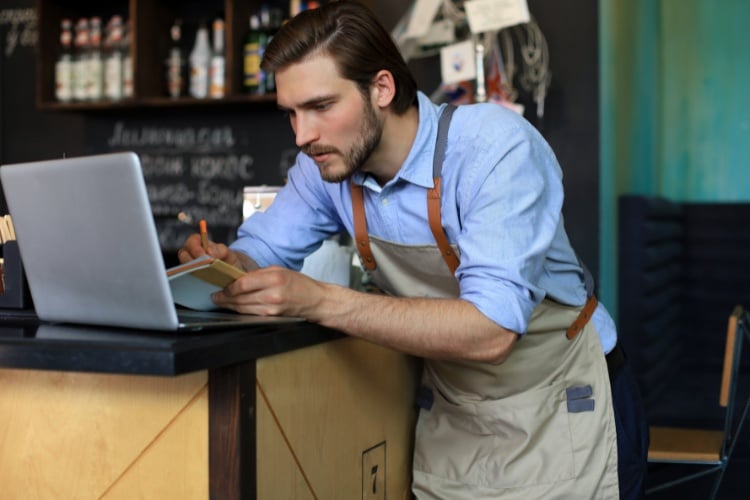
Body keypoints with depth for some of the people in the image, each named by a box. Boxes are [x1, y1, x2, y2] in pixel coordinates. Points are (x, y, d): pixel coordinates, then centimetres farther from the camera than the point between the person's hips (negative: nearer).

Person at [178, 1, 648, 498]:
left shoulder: (497, 147, -26)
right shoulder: (325, 166, -7)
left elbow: (489, 331, -34)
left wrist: (320, 301, -40)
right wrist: (226, 263, -21)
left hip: (561, 411, -4)